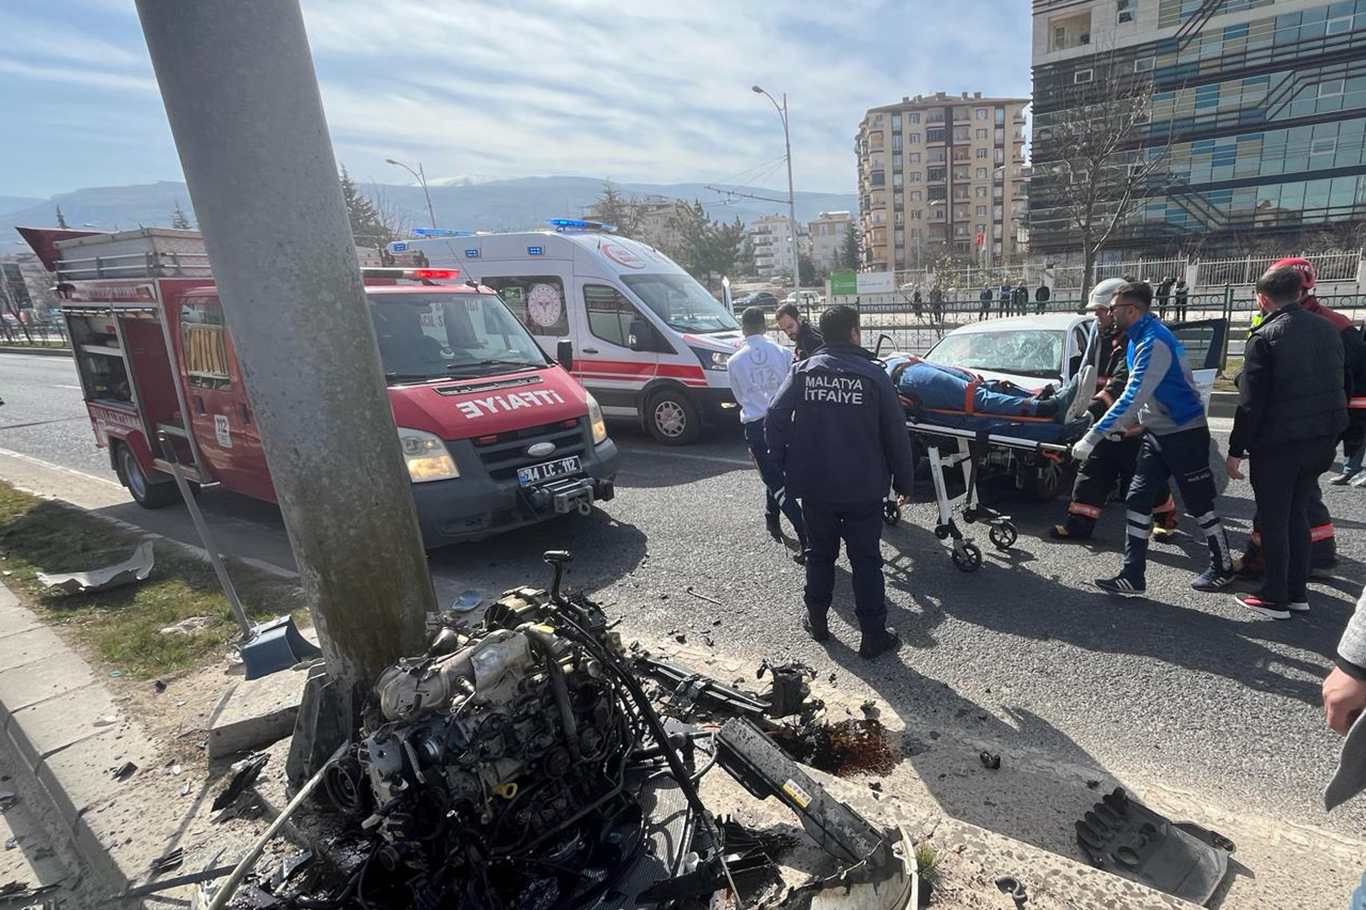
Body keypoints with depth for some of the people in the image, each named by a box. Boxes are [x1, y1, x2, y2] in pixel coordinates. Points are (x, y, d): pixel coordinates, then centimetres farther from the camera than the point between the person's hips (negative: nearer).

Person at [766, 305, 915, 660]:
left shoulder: (802, 371, -2)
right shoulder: (873, 374, -6)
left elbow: (775, 419, -11)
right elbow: (896, 433, -4)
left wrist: (783, 465, 1)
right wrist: (904, 482, 6)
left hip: (814, 486, 2)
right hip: (863, 488, -2)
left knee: (820, 554, 19)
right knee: (866, 561, 9)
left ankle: (817, 620, 32)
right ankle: (873, 636, 16)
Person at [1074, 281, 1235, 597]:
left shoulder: (1155, 342, -23)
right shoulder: (1139, 338, 6)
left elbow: (1133, 397, -30)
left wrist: (1092, 437, -31)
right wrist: (1124, 424, 12)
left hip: (1185, 434, -9)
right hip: (1156, 433, 9)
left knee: (1200, 504, 7)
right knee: (1138, 500, 3)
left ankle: (1223, 569, 28)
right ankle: (1133, 576, 5)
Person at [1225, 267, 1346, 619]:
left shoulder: (1264, 337, -14)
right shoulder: (1327, 330, 8)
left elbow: (1251, 402, -17)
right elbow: (1337, 387, 15)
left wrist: (1236, 450, -11)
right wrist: (1330, 438, 23)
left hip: (1277, 443, -7)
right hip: (1322, 439, 7)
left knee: (1273, 519, 2)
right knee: (1297, 514, 17)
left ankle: (1275, 598, 9)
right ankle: (1298, 592, 23)